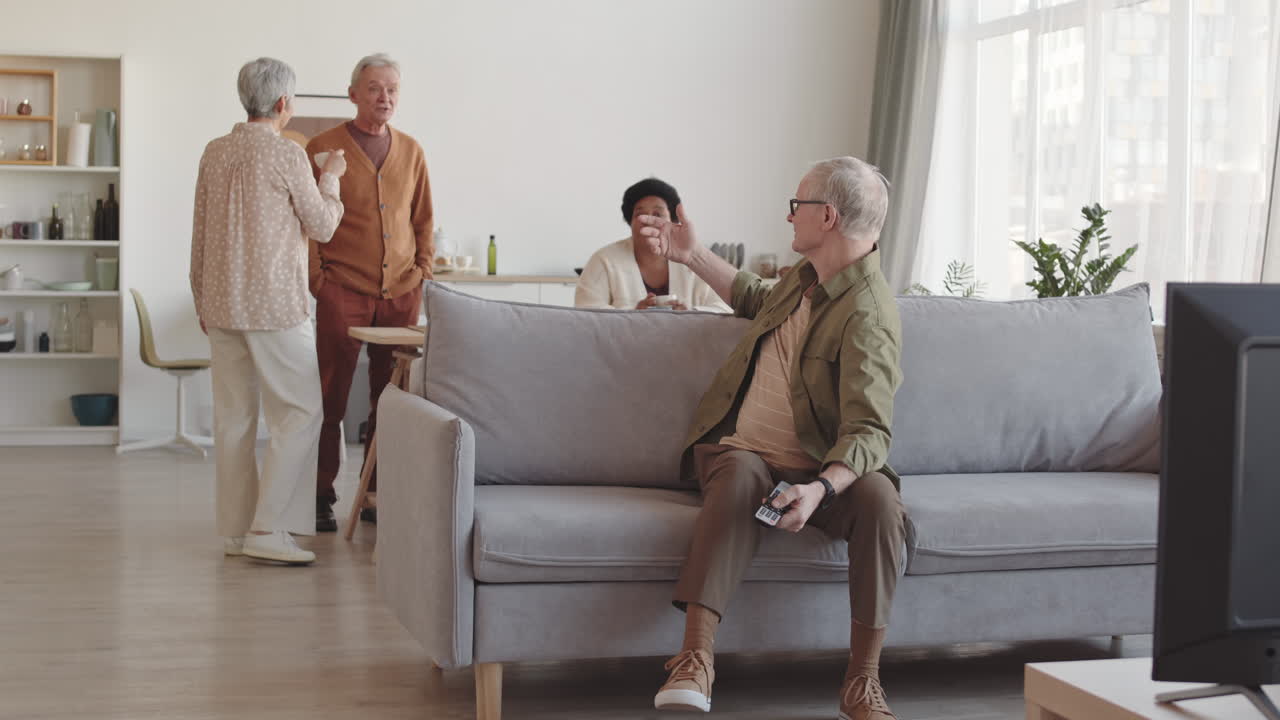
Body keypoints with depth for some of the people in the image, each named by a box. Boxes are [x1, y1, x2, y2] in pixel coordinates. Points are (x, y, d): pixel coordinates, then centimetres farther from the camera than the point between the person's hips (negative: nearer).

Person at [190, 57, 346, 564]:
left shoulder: (214, 153, 9)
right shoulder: (286, 155, -10)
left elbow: (199, 235, 13)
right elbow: (322, 227, -1)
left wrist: (203, 302, 21)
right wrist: (330, 179, 16)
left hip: (221, 306, 7)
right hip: (275, 306, -7)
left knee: (233, 418, 9)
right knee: (300, 413, -1)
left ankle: (235, 530, 14)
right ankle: (268, 530, -7)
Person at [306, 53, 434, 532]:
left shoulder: (410, 152, 12)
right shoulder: (323, 148, 0)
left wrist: (423, 273, 6)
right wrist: (316, 278, -7)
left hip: (401, 294, 4)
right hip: (342, 293, -4)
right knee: (331, 398, -1)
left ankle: (377, 495, 14)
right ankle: (321, 497, 6)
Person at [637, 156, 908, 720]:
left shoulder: (868, 315, -16)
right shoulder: (809, 275, 9)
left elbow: (868, 432, -26)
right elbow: (758, 300, 36)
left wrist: (820, 489, -43)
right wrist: (692, 256, 32)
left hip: (818, 472, -5)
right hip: (740, 452, 5)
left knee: (879, 498, -35)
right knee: (739, 478, -32)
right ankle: (695, 662, -43)